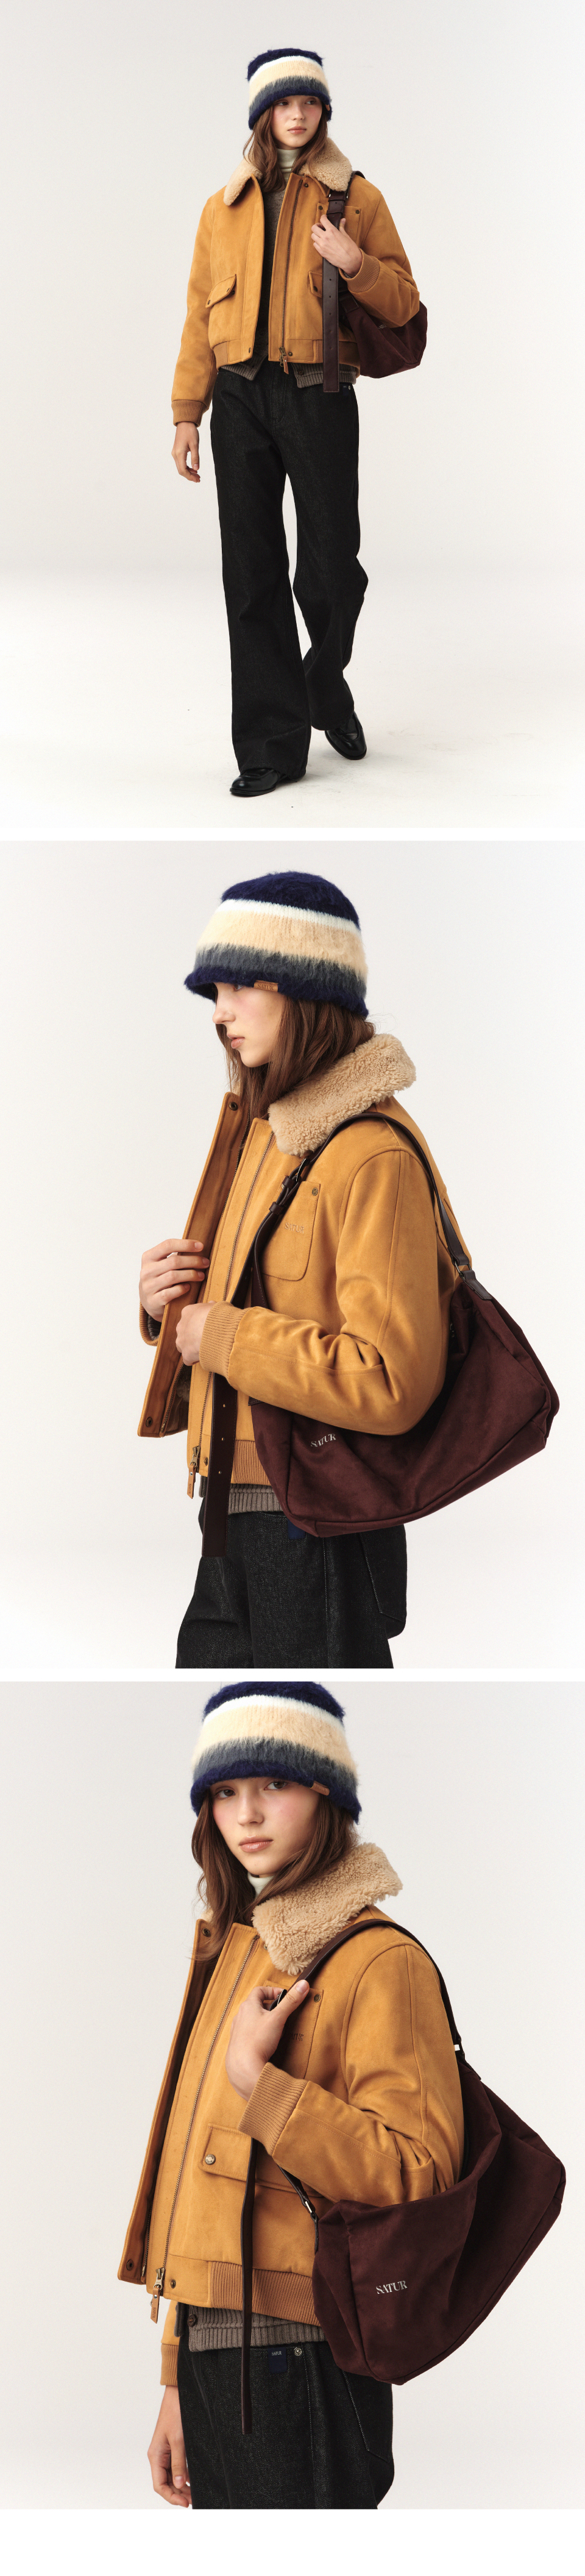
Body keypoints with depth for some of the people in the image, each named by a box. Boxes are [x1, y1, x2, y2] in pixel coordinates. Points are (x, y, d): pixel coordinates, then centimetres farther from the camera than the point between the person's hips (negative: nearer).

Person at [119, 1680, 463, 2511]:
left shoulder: (379, 1961, -10)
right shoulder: (231, 1955, 15)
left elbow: (416, 2173, -20)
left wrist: (256, 2080, -22)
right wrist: (180, 2384, 16)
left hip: (299, 2365, -8)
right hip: (212, 2355, 8)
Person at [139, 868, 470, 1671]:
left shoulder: (373, 1155, -17)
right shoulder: (258, 1133, 12)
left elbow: (394, 1382, -25)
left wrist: (221, 1335, -17)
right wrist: (167, 1305, 1)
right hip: (239, 1512, 9)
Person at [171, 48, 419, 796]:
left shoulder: (356, 198, 7)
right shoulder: (224, 206, 14)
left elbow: (403, 302, 5)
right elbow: (200, 314, 13)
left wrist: (355, 264, -13)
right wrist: (187, 413, 7)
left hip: (320, 398, -2)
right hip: (240, 400, 2)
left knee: (330, 568, -3)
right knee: (252, 574, 0)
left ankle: (328, 688, 28)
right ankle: (272, 744, 5)